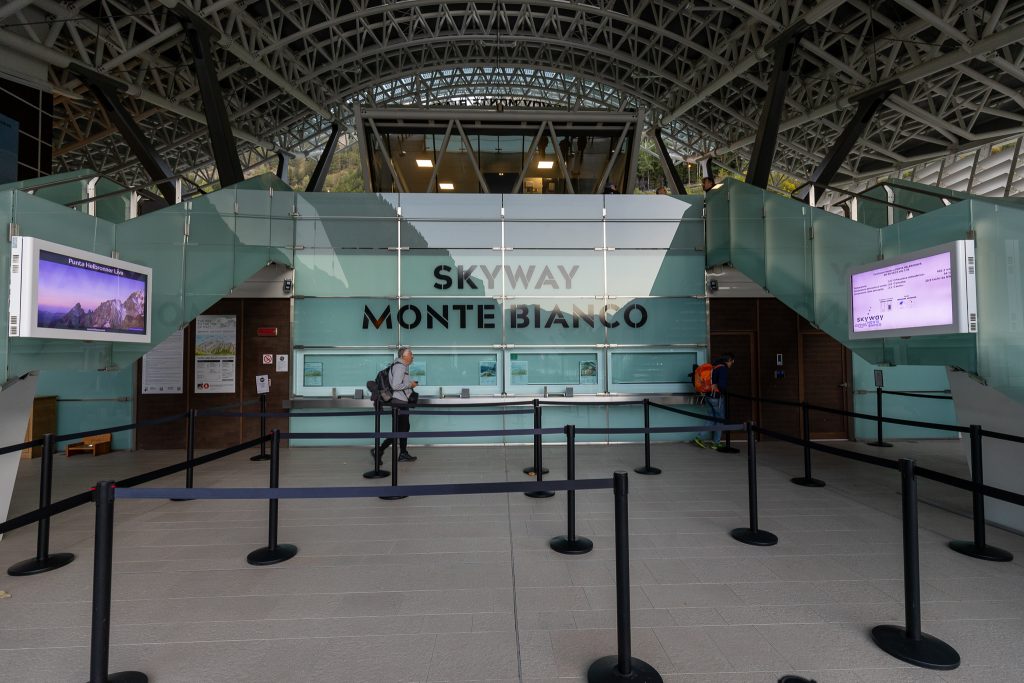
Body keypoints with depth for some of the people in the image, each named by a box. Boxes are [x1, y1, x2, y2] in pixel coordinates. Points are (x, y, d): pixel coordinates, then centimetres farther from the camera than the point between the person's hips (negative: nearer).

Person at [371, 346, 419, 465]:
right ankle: (378, 451, -2)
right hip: (399, 402, -11)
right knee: (399, 430, -7)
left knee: (404, 428, 17)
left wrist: (410, 383, 15)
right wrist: (410, 384, -14)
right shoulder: (400, 366, -17)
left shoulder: (402, 366, 16)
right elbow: (395, 385, -25)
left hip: (402, 401, 11)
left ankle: (403, 454, 26)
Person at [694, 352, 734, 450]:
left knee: (713, 417, 17)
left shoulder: (713, 366, 9)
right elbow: (722, 385, -24)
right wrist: (725, 390, -4)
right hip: (717, 397, -7)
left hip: (708, 395, 7)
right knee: (720, 419, 7)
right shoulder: (723, 368, -16)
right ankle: (716, 443, 14)